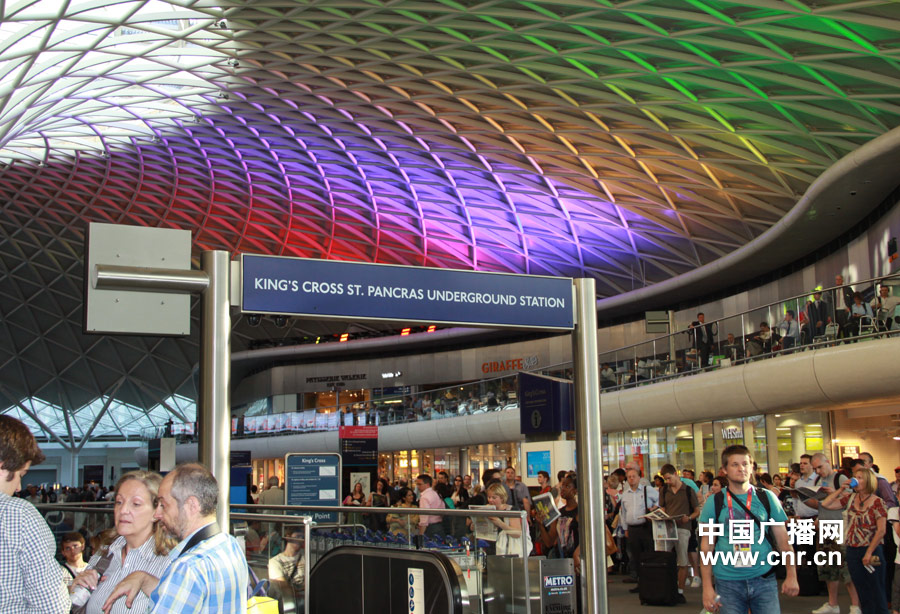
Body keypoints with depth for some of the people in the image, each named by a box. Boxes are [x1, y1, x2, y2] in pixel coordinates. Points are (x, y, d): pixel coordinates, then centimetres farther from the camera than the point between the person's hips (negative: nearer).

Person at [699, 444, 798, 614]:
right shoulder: (714, 502, -1)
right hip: (728, 582, -1)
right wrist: (707, 587, -6)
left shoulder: (767, 498, 3)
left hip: (764, 579, 1)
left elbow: (782, 538, 7)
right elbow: (707, 546, -1)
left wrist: (791, 575, 0)